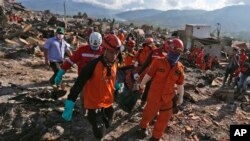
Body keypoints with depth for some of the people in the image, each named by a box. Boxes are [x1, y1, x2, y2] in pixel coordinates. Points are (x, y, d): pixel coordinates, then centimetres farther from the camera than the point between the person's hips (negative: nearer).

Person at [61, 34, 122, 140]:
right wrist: (69, 105, -25)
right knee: (99, 134, -2)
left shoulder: (115, 64, -6)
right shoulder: (93, 65, -26)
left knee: (107, 125, 23)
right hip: (95, 104, -6)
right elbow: (79, 83, -25)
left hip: (108, 103, 6)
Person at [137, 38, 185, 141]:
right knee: (149, 113, 18)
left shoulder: (180, 68, -6)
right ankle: (143, 127, 52)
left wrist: (181, 97, 13)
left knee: (164, 119, 14)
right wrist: (142, 84, 8)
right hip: (154, 96, -3)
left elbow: (180, 84, 6)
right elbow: (148, 75, -4)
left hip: (168, 98, 3)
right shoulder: (158, 62, -17)